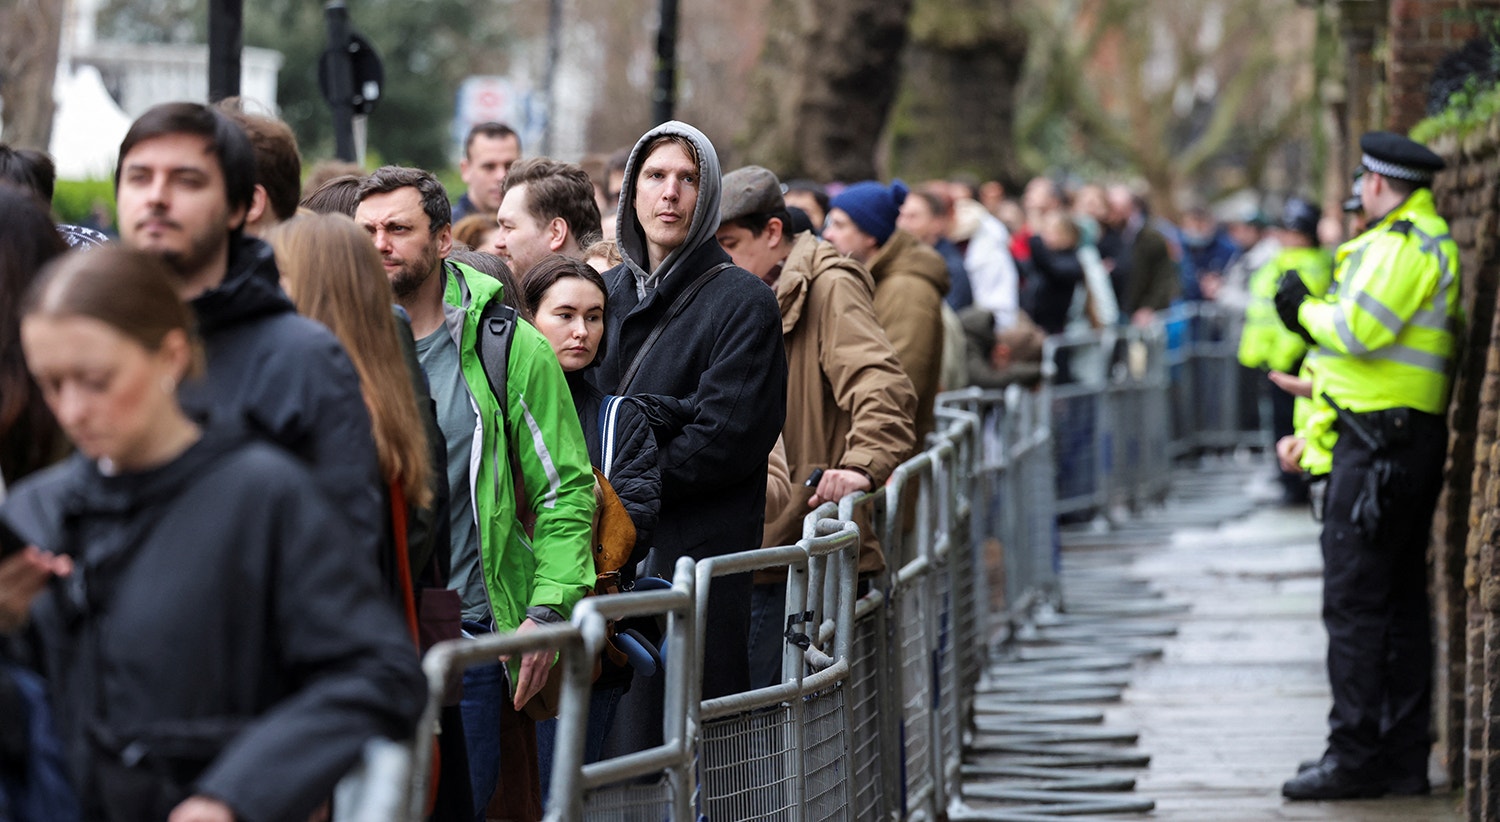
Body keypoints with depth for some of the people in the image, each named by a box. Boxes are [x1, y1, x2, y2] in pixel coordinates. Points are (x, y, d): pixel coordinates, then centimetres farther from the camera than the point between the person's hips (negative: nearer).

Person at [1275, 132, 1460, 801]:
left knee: (1353, 599, -9)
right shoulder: (1436, 241, 19)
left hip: (1381, 435, -11)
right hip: (1416, 436, 11)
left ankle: (1354, 756, -10)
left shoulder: (1401, 244, -13)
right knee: (1401, 600, 11)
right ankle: (1403, 757, 14)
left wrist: (1307, 309, -4)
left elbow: (1359, 329, -22)